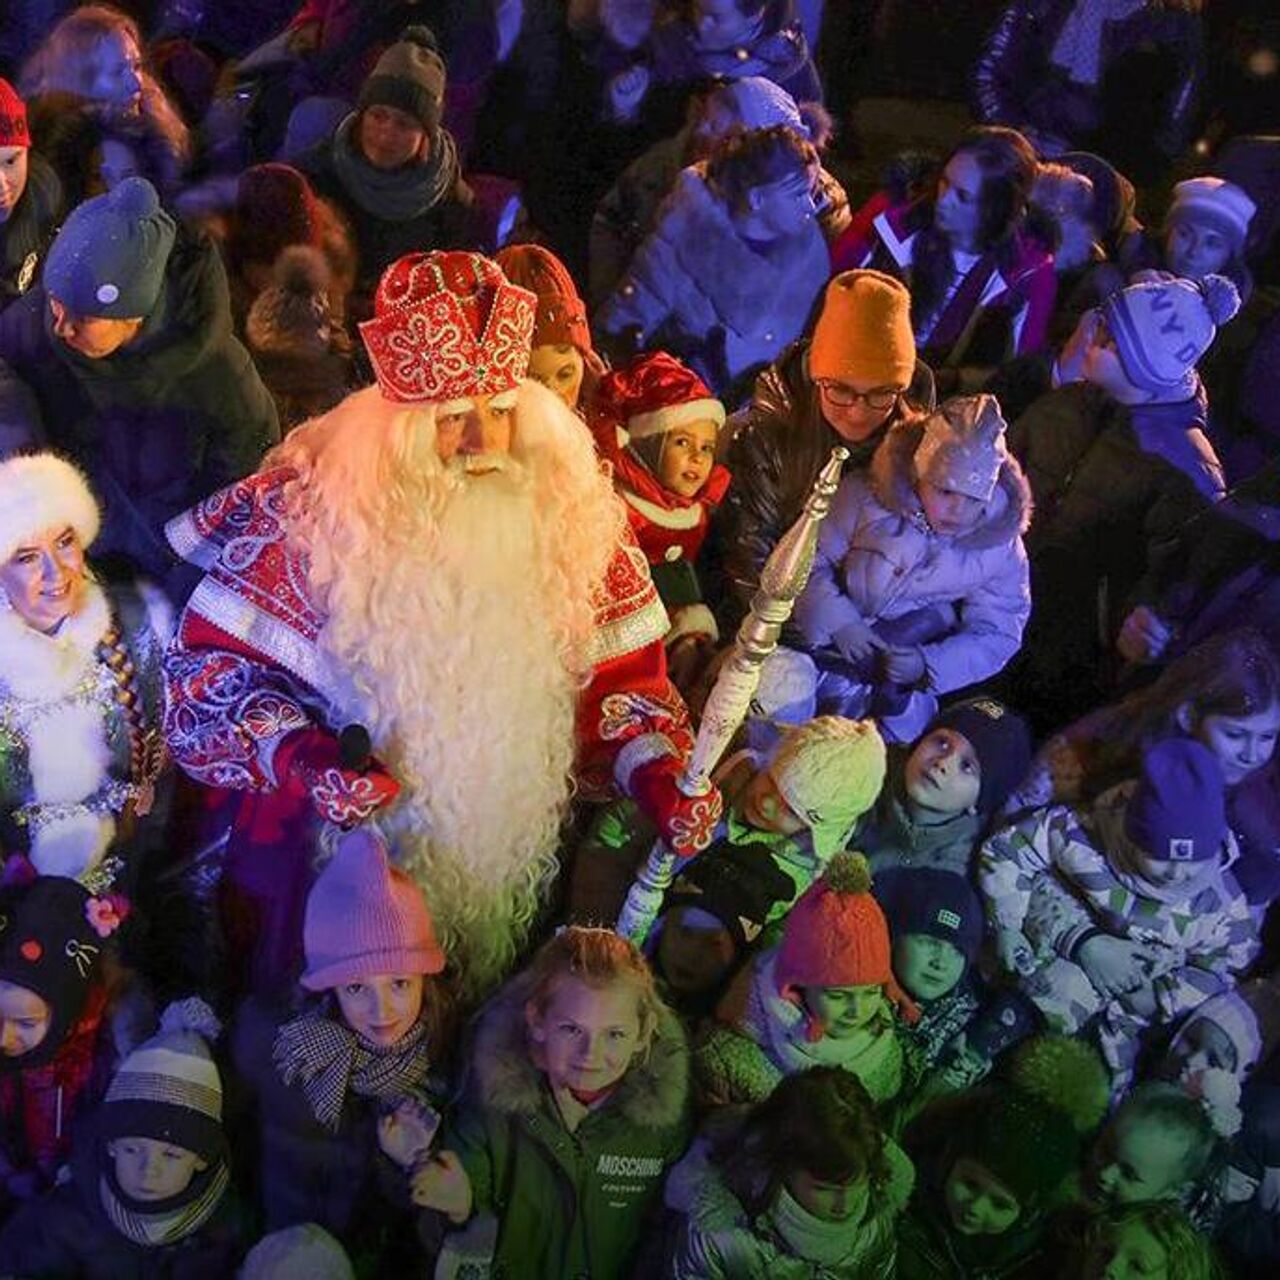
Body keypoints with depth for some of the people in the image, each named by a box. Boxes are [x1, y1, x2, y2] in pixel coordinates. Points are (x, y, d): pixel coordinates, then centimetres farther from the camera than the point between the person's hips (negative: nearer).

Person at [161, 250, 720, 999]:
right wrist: (297, 754, -24)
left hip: (513, 863, 3)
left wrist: (655, 771, -18)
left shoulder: (566, 515, -7)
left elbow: (619, 677, -1)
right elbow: (211, 658, -10)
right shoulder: (318, 510, -16)